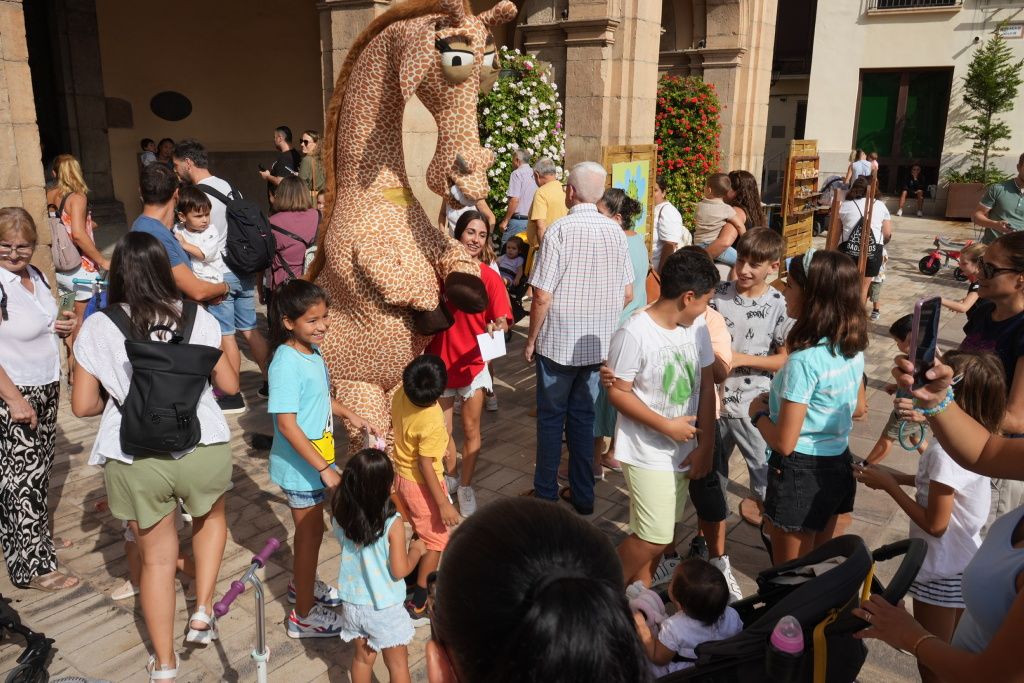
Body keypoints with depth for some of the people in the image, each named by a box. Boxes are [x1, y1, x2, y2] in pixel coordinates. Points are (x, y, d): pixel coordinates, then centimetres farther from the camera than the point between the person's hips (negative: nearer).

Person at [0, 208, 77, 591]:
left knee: (39, 470, 18)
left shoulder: (34, 275, 5)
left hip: (46, 389, 8)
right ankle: (32, 566, 10)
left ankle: (34, 537, 34)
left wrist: (60, 325, 0)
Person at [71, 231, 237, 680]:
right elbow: (229, 384, 4)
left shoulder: (97, 328, -3)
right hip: (203, 448, 0)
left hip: (135, 461, 0)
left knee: (157, 557, 19)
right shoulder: (197, 318, -3)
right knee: (210, 517, 33)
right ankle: (203, 610, 24)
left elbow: (82, 406, 1)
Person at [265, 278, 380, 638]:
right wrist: (324, 469, -28)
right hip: (300, 466, -8)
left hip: (316, 460, 8)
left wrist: (351, 416, 10)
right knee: (311, 531, 6)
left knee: (309, 528, 25)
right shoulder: (287, 364, -27)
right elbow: (287, 425, -29)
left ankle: (303, 585, 48)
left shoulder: (312, 351, 1)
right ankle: (303, 615, 24)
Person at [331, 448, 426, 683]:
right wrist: (416, 550, -2)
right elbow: (399, 571, -21)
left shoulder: (341, 514, -14)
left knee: (362, 658, 26)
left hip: (353, 603, 4)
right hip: (384, 608, -4)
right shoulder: (392, 523, -27)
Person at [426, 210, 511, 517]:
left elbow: (502, 320, -9)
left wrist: (497, 328, -32)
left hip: (473, 361, -1)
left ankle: (465, 486, 25)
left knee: (470, 429, 7)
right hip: (439, 359, 1)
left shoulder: (490, 276, -7)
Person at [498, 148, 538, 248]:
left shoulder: (517, 173, -8)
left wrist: (505, 221, -12)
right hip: (532, 220, 7)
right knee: (527, 252, 9)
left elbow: (514, 200, -17)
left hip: (518, 220, -7)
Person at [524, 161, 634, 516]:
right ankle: (582, 495, 24)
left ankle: (545, 494, 20)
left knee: (551, 418, 10)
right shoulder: (615, 231, 0)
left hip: (558, 342, -4)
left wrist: (531, 340, -5)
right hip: (598, 343, 5)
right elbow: (627, 294, 5)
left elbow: (542, 296, -17)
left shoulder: (559, 230, -16)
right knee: (583, 416, 16)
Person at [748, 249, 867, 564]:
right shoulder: (854, 347, -2)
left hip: (800, 474, -8)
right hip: (838, 466, 8)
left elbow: (784, 442, -24)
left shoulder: (804, 361, -26)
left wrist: (759, 412, -5)